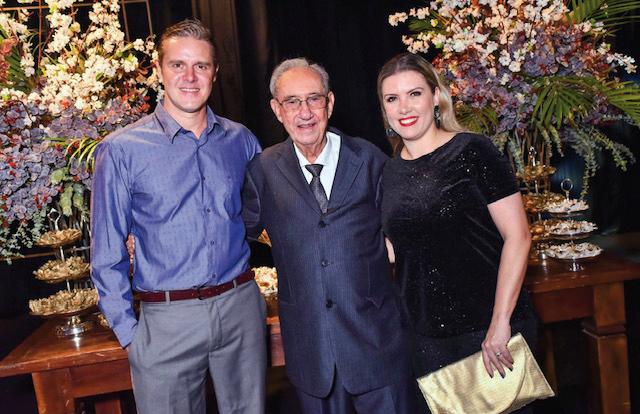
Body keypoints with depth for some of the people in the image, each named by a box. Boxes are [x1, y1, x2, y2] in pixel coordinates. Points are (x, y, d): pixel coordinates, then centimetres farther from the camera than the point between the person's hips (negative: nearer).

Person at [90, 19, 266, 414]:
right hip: (168, 319, -3)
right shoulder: (121, 150, -6)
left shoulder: (240, 140, 3)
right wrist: (127, 329, -3)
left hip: (241, 306, 3)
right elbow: (107, 254, -2)